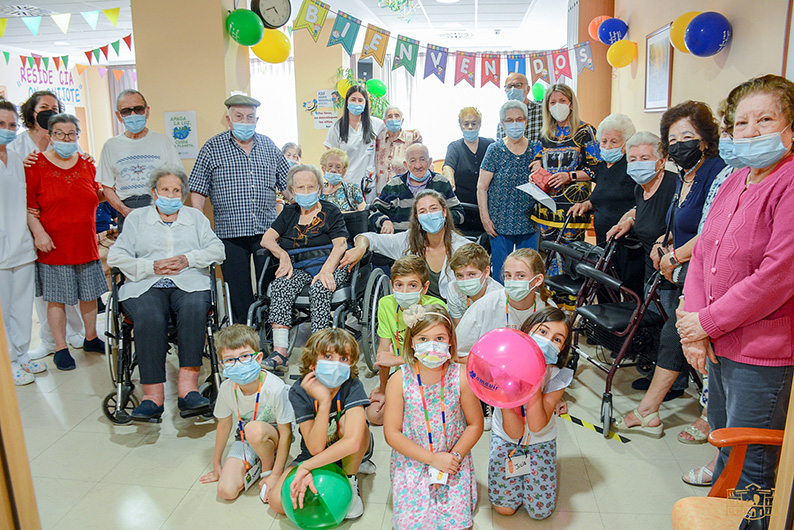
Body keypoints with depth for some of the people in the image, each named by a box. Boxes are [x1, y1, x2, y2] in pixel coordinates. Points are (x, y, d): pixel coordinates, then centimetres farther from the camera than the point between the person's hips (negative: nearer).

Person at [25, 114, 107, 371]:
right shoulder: (36, 165, -4)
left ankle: (91, 338, 30)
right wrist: (38, 232, -16)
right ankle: (60, 348, 15)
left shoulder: (86, 164, 10)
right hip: (54, 247, -4)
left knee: (89, 292, 13)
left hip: (85, 244, 4)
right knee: (56, 298, 3)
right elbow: (28, 205, -7)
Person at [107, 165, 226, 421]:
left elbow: (217, 250, 10)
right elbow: (115, 255, 8)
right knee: (148, 317, -34)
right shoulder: (137, 218, 19)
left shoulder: (196, 217, 23)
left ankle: (187, 385, -37)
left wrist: (188, 259, -7)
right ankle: (153, 394, -33)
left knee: (194, 308, -35)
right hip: (146, 286, 0)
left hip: (189, 283, 1)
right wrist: (152, 267, -7)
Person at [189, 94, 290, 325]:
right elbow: (198, 191, 1)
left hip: (267, 230, 2)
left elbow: (288, 185, 15)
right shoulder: (212, 148, 4)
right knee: (238, 292, 4)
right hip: (230, 233, -2)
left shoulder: (269, 146, 12)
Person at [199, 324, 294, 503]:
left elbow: (286, 433, -23)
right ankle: (255, 465, 14)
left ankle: (268, 468, -6)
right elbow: (224, 424, 1)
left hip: (273, 435, -3)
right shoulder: (227, 388, -17)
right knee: (226, 491, -16)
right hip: (244, 438, 3)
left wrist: (276, 474, -20)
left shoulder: (275, 388, -31)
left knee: (255, 429, -37)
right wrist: (216, 463, 11)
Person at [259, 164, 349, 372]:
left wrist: (326, 271, -24)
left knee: (319, 289, -36)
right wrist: (284, 256, -9)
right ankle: (280, 351, -35)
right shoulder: (289, 213, 20)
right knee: (280, 286, -29)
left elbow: (340, 245, -7)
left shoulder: (331, 212, 8)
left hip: (329, 264, -3)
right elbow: (267, 239, 11)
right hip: (298, 268, 3)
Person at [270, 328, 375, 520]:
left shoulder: (352, 386, -28)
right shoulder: (299, 391, -23)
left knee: (346, 421, -32)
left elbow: (353, 442, -43)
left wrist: (306, 467, -41)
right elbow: (315, 448, -30)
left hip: (355, 451, -2)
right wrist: (324, 401, -41)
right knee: (278, 502, -14)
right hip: (314, 455, 3)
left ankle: (350, 482, -6)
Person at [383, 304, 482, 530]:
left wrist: (455, 456, -14)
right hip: (412, 463, 0)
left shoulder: (461, 376, -12)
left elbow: (475, 425, -3)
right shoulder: (399, 382, -13)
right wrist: (432, 458, -15)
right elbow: (392, 433, -11)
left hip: (453, 462, 0)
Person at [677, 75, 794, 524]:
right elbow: (703, 254, 10)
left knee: (752, 470, 7)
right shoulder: (734, 182, 11)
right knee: (726, 450, 25)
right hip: (718, 345, 8)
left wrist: (707, 322, -14)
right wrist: (693, 322, -2)